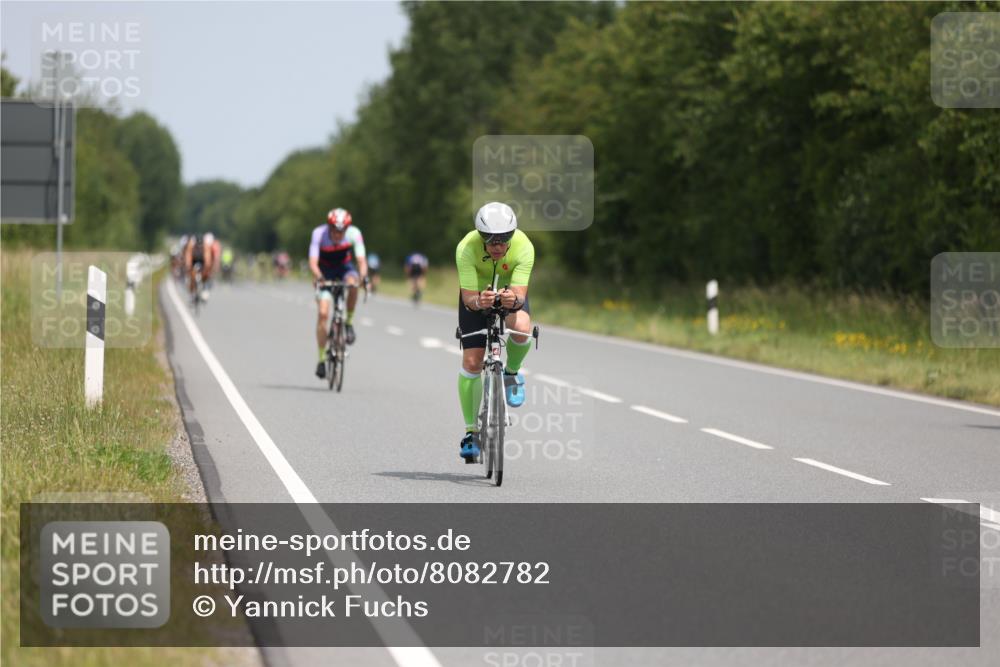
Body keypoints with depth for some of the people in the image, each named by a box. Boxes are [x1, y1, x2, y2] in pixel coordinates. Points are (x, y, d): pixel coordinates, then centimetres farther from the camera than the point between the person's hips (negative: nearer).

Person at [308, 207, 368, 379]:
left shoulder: (354, 233, -26)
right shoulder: (319, 234, -29)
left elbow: (361, 259, -32)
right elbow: (313, 262, -35)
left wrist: (363, 276, -52)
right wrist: (319, 278, -55)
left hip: (344, 266, 1)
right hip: (325, 271, -1)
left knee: (353, 283, -36)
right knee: (323, 313, -15)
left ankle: (349, 323, -15)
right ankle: (321, 358, -6)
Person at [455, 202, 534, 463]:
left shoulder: (523, 247, -33)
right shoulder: (467, 248, -34)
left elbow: (521, 293, -36)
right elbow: (468, 297, -34)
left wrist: (514, 298, -60)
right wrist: (479, 302, -57)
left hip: (510, 293, 0)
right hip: (476, 295, 0)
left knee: (521, 327, -34)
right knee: (471, 362, -10)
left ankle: (512, 373, -2)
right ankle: (472, 431, 5)